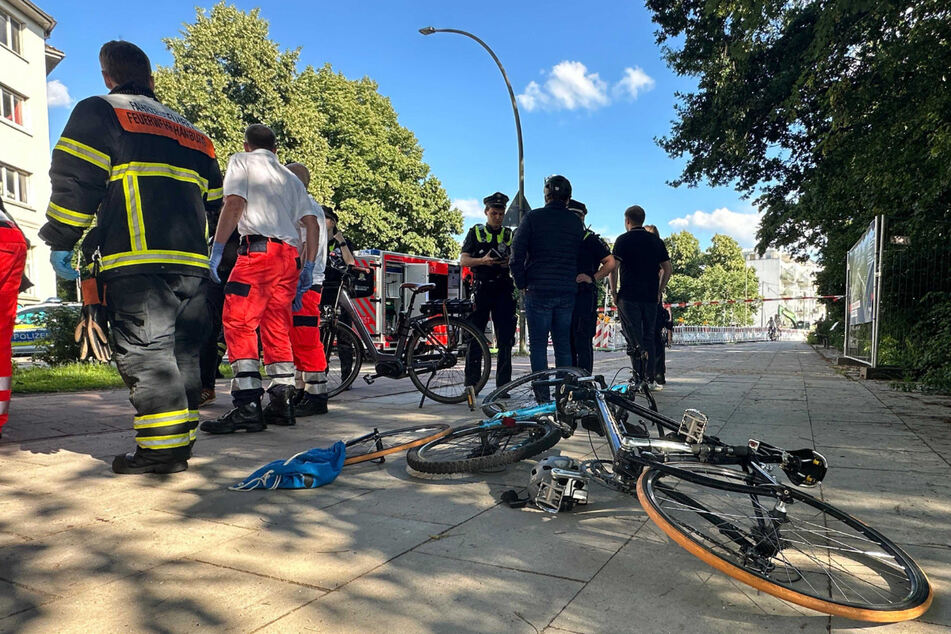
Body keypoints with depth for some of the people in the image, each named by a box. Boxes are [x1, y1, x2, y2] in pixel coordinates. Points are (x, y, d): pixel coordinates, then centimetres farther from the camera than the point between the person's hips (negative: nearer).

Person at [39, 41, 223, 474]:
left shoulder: (99, 112, 8)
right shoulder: (190, 133, 27)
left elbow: (75, 181, -2)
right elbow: (213, 202, 25)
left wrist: (60, 242, 5)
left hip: (137, 261, -6)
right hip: (191, 260, 7)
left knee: (145, 353, -6)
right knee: (182, 352, 9)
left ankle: (162, 448, -8)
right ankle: (181, 440, 13)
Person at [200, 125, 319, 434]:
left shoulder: (241, 161, 10)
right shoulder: (291, 177, 26)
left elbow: (234, 204, -7)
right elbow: (312, 223, 16)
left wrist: (216, 249, -7)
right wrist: (309, 267, 17)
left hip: (258, 249, -6)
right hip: (290, 256, 6)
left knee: (238, 324, -8)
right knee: (278, 329, 9)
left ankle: (248, 405, -17)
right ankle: (282, 403, 9)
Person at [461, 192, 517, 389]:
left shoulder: (510, 235, 15)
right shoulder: (475, 232, 10)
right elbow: (463, 260, 2)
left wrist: (509, 263, -11)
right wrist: (482, 260, -17)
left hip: (504, 289, 2)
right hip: (481, 289, -1)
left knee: (505, 339, -1)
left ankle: (503, 385, 5)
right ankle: (471, 383, 6)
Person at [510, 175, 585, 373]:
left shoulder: (532, 217, -3)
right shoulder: (576, 222, 8)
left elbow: (517, 254, -7)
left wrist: (521, 284, 1)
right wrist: (572, 283, 14)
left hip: (538, 291, -3)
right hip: (567, 292, 3)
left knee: (538, 345, 2)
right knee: (564, 345, 11)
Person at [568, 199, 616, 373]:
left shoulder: (590, 239, -2)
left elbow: (611, 263, -7)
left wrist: (592, 278, -15)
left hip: (584, 295, -7)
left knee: (583, 342, -8)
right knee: (568, 341, 10)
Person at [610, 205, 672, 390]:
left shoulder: (623, 240, -2)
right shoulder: (656, 240, 12)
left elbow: (613, 267, -9)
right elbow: (668, 269, 10)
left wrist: (614, 293, -1)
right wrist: (659, 291, 16)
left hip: (629, 297, -4)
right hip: (651, 298, 4)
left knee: (635, 340, -3)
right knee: (649, 338, 11)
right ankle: (651, 379, 12)